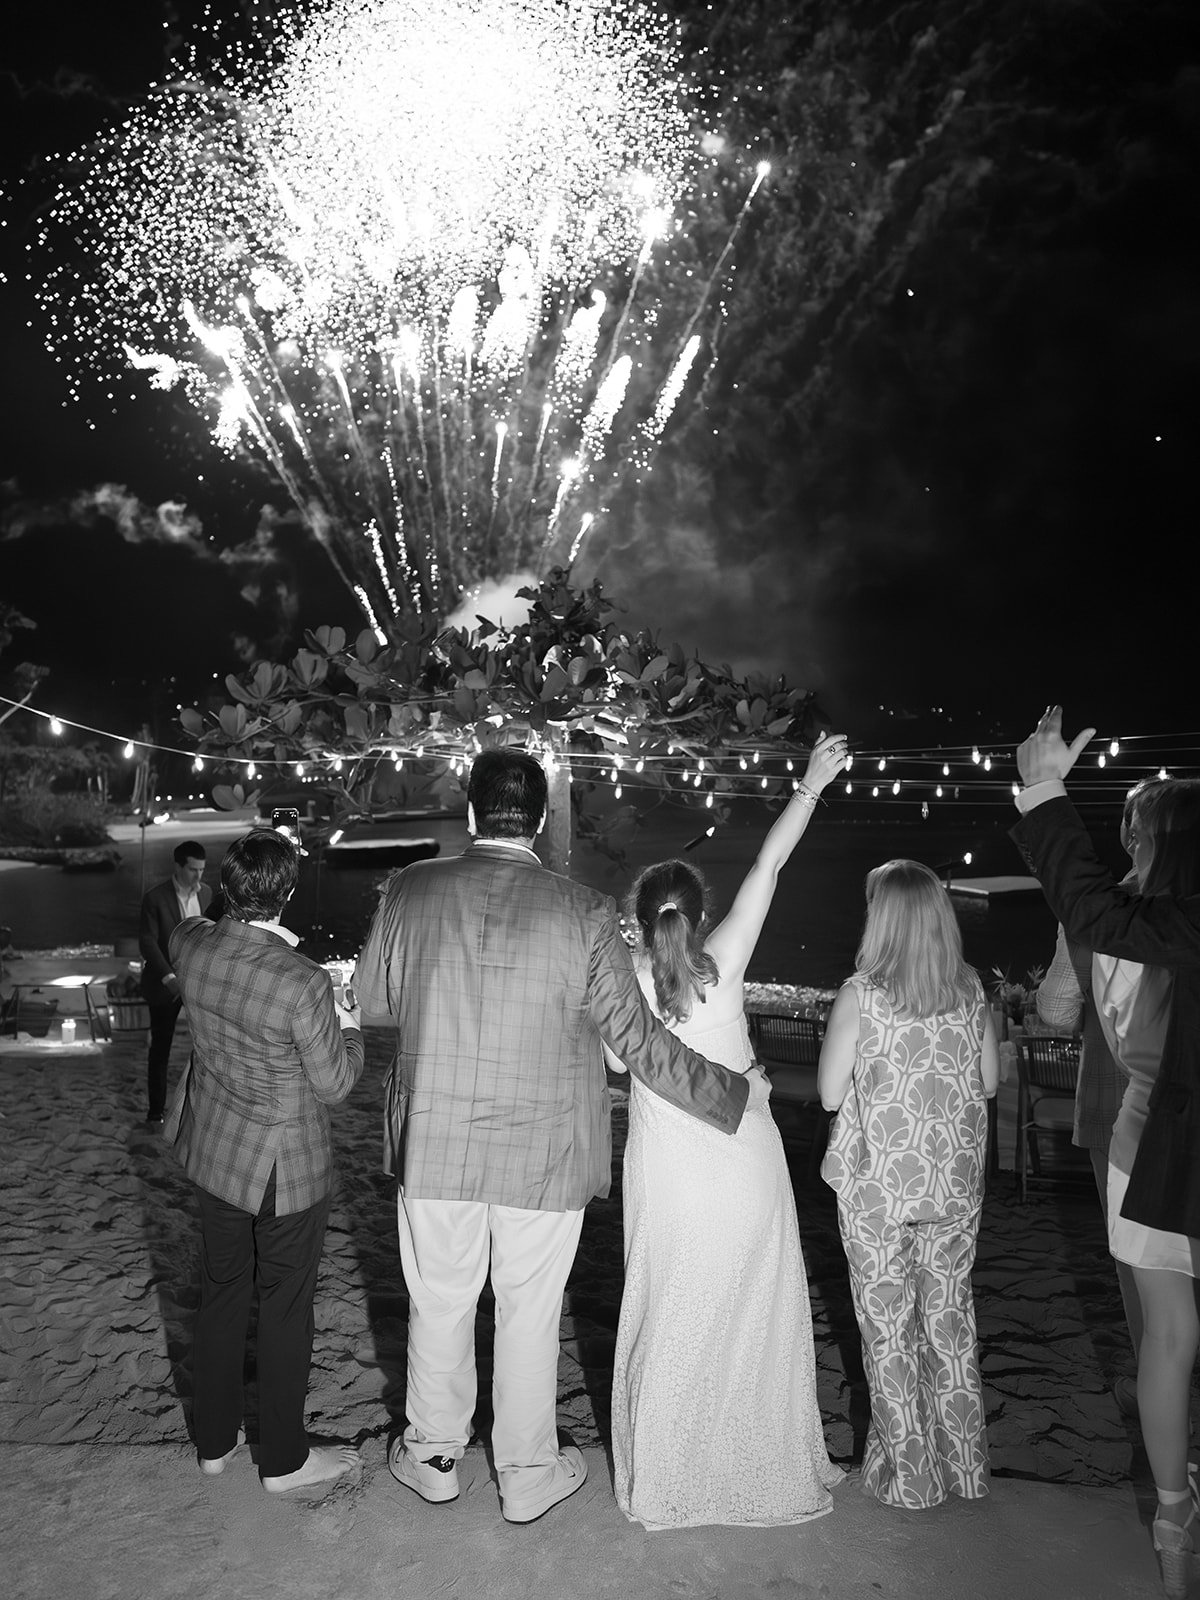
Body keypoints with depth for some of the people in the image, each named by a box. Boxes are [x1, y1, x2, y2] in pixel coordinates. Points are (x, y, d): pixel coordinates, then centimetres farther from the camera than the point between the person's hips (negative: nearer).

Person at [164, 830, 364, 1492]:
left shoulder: (190, 944, -13)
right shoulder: (303, 982, -31)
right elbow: (333, 1086, -18)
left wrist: (265, 939, 24)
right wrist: (348, 1030, 0)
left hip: (212, 1151, 6)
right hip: (285, 1167, -6)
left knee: (221, 1293, 23)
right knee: (286, 1307, 13)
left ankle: (214, 1441, 40)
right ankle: (283, 1459, 31)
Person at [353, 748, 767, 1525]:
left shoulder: (411, 890, -9)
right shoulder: (586, 914, -14)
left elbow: (373, 999, 5)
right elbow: (640, 1039, -10)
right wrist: (735, 1095, 3)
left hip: (433, 1146, 2)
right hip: (543, 1155, -1)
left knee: (440, 1304, 20)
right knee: (530, 1314, 16)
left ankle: (434, 1456, 41)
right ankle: (528, 1475, 36)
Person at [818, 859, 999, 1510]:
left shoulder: (860, 993, -15)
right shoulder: (970, 989, -4)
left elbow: (830, 1092, -12)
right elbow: (989, 1082, 6)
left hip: (877, 1186, -4)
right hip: (954, 1183, 4)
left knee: (888, 1326, 11)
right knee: (951, 1317, 18)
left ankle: (908, 1473, 22)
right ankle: (965, 1464, 31)